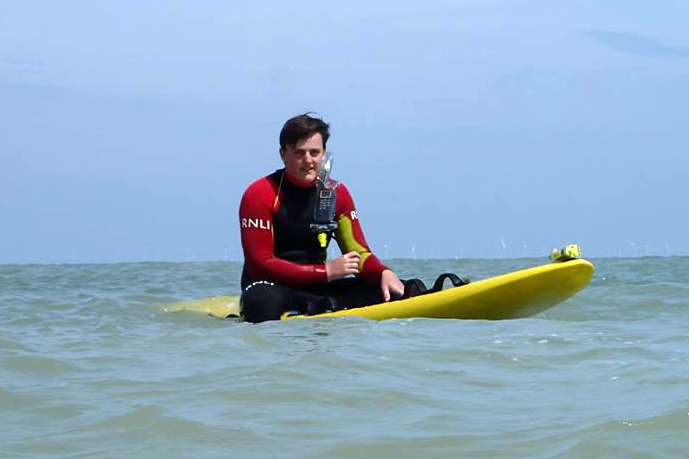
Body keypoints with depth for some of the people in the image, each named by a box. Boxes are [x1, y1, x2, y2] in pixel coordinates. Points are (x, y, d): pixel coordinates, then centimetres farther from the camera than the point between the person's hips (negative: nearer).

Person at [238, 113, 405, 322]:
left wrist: (384, 273, -18)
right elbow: (260, 263, -16)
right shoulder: (259, 195, -10)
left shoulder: (336, 193, 7)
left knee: (386, 290, -14)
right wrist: (327, 271, -20)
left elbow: (359, 253, 7)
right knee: (262, 303, -41)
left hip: (316, 288, 5)